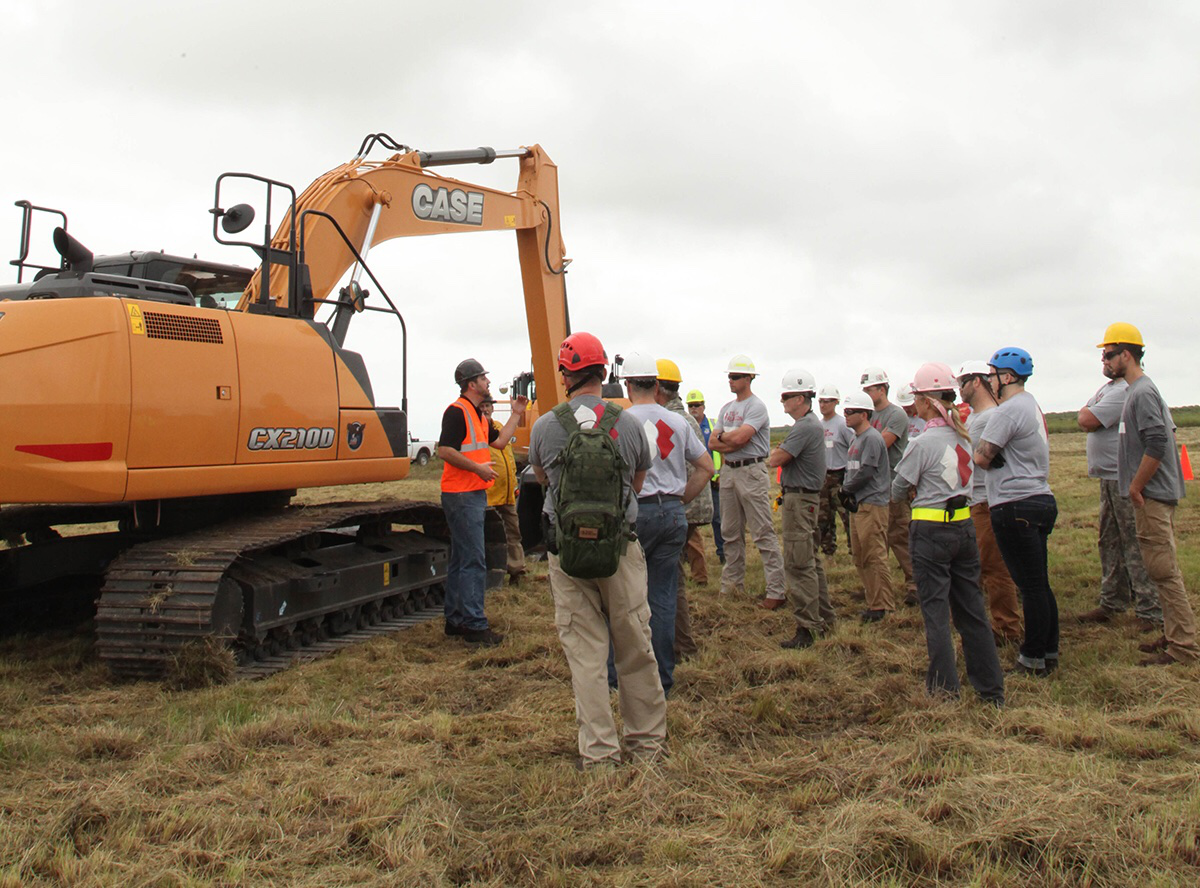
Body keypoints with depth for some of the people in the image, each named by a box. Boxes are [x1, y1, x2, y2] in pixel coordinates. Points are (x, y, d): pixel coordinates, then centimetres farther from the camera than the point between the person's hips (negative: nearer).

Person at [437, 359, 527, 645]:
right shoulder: (457, 411, -12)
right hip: (461, 495, -11)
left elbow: (498, 439, 25)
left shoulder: (478, 414, 19)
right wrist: (478, 468, -19)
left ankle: (455, 620, 21)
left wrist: (516, 414, 23)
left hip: (474, 494, 11)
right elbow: (445, 450, -20)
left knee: (460, 559, 14)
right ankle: (474, 625, -7)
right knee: (473, 560, -10)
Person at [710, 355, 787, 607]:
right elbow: (712, 443, 8)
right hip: (728, 470, 8)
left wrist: (721, 436, -3)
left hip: (751, 471, -8)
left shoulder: (756, 406, -9)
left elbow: (739, 437, -22)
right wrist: (731, 442, -10)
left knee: (763, 533, -9)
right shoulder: (726, 408, 16)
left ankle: (777, 591, -8)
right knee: (730, 532, 14)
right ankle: (732, 584, 24)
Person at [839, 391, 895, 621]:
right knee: (860, 556, 12)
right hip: (857, 504, 10)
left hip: (872, 504, -10)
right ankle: (872, 598, 20)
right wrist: (847, 493, 2)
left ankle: (882, 606, -3)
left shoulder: (872, 438, -11)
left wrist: (845, 490, -6)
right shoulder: (855, 439, 18)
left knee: (875, 556, -8)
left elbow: (866, 472, -18)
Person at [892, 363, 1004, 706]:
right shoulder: (963, 436, 6)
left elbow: (898, 491, -6)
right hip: (965, 526, 7)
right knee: (971, 607, 13)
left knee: (936, 610, 3)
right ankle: (991, 688, 19)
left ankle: (944, 687, 10)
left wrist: (914, 493, 14)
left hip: (931, 531, -7)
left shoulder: (923, 443, -15)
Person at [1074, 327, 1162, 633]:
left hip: (1126, 479, -11)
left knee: (1135, 545, -7)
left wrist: (1088, 413, 0)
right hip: (1109, 478, 11)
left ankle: (1151, 612, -2)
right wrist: (1090, 414, -6)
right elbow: (1084, 416, 16)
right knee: (1110, 542, 16)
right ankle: (1112, 603, 26)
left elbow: (1086, 420, -22)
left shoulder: (1126, 390, -18)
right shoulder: (1109, 386, 17)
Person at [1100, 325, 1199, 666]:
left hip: (1151, 496, -11)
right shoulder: (1139, 389, 15)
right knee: (1163, 568, 15)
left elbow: (1157, 445, -25)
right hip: (1155, 494, 11)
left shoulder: (1142, 392, -15)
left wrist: (1136, 487, -16)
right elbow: (1165, 432, 22)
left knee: (1163, 569, -8)